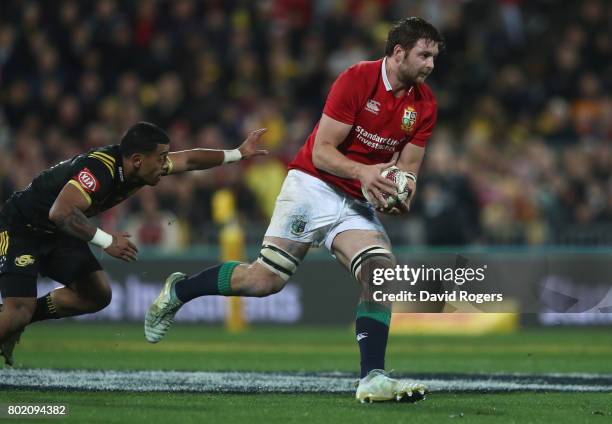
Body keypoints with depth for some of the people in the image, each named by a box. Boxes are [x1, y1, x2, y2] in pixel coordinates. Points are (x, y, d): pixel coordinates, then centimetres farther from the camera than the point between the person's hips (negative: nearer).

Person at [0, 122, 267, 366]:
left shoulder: (144, 165, -6)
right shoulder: (100, 168, -33)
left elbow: (189, 160, 11)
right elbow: (60, 212, -42)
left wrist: (238, 154, 13)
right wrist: (107, 241, -40)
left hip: (57, 234, 9)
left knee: (97, 294, 3)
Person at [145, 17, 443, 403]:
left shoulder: (425, 104, 2)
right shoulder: (357, 79, -16)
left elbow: (407, 166, 9)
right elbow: (321, 151, -16)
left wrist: (401, 190, -13)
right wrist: (362, 171, -31)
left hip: (357, 204, 5)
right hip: (314, 186, -5)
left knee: (383, 270, -20)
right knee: (266, 279, -8)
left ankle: (372, 379, -20)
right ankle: (178, 291, 16)